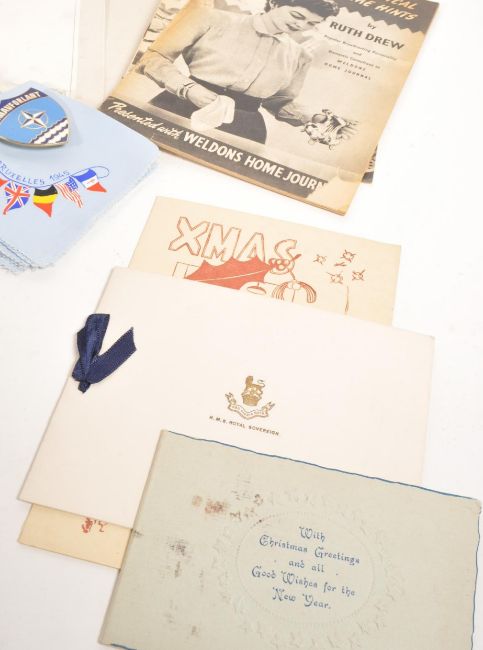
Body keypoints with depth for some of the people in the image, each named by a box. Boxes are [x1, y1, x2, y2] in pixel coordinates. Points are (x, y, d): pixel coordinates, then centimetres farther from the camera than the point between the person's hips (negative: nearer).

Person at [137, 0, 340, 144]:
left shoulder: (298, 57, 18)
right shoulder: (212, 19, 5)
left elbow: (281, 102, 31)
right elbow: (153, 58, 4)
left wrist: (314, 119, 11)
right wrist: (189, 89, -15)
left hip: (243, 126, 4)